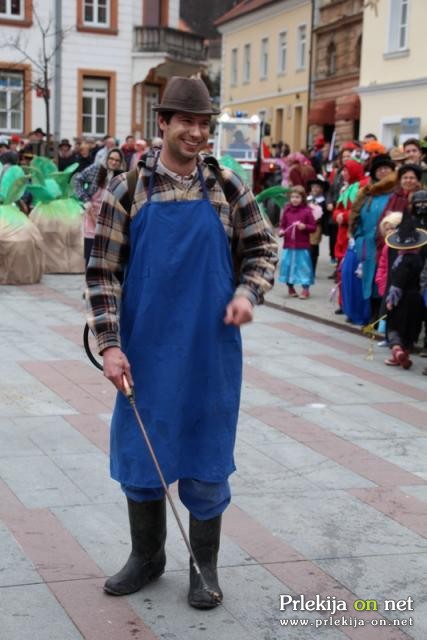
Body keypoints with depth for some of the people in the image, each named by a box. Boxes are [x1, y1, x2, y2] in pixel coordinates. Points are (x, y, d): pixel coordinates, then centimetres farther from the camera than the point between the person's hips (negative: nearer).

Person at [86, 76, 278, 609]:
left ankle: (204, 565, 26)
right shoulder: (127, 189, -3)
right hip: (144, 350, 1)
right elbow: (102, 270, -3)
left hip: (211, 350, 0)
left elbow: (262, 250, 9)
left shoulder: (227, 188, 0)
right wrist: (109, 344, -10)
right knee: (139, 453, 11)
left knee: (206, 456, 8)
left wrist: (247, 292, -11)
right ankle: (147, 557, 32)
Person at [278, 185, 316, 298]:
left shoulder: (307, 211, -5)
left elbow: (313, 227, -2)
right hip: (288, 245, 4)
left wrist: (304, 226, -19)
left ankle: (305, 289, 8)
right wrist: (281, 231, -7)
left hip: (302, 246, -4)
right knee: (288, 265, 10)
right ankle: (290, 288, 26)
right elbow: (283, 224, 13)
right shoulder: (287, 210, 5)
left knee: (303, 266, -1)